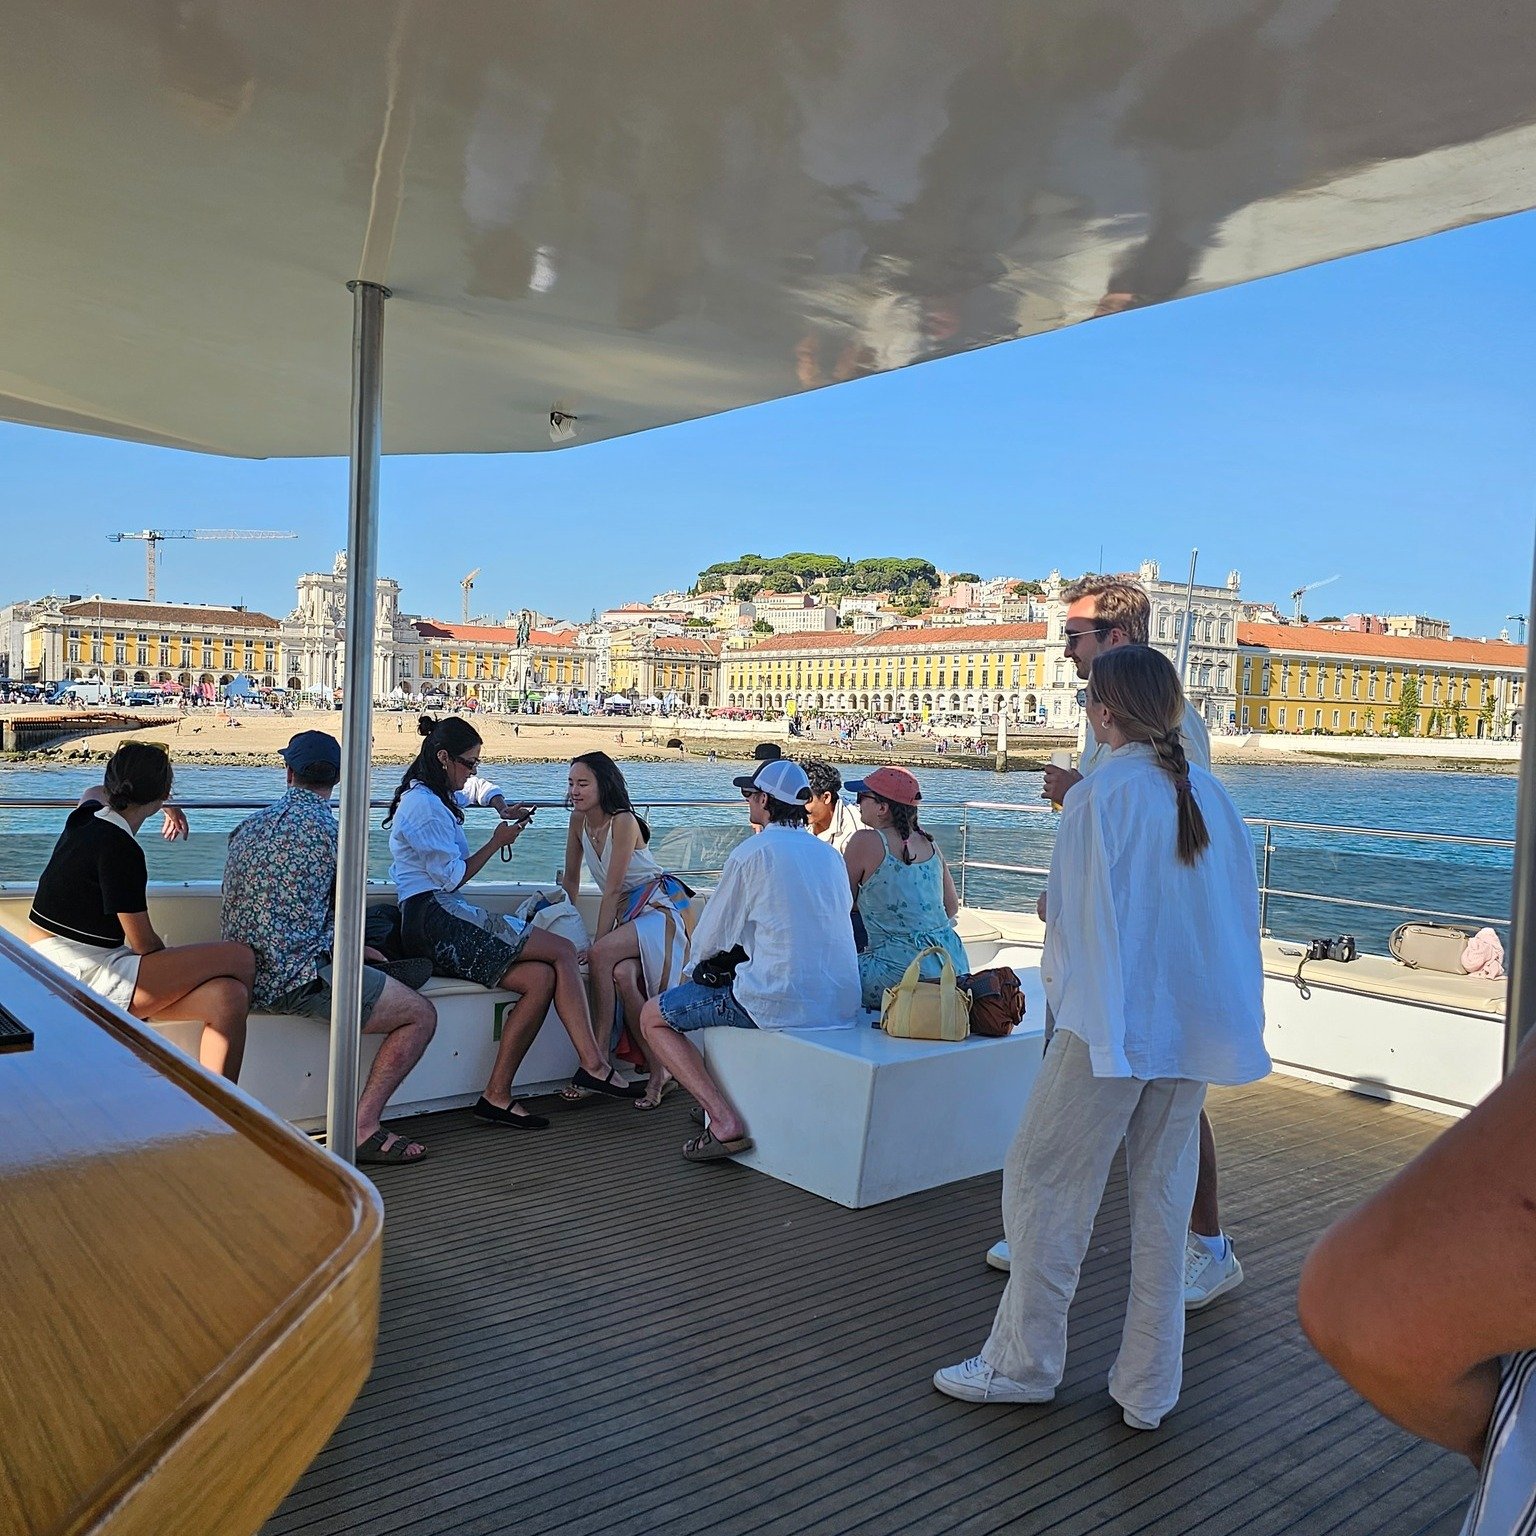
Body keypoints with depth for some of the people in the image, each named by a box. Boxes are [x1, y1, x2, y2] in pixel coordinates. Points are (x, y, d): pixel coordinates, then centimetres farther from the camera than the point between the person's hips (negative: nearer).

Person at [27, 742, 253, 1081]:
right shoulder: (120, 847, -17)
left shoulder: (85, 818, 9)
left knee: (226, 997, -7)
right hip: (85, 979, -9)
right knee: (240, 959, -13)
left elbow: (93, 793, 39)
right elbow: (145, 945, -13)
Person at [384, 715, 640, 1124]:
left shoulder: (436, 797, 24)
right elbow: (452, 877, -11)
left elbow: (481, 787, 46)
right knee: (564, 951, -14)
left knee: (541, 978, -10)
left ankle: (497, 1096, -13)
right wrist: (497, 842, 1)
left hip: (439, 927, 10)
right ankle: (592, 1065, -15)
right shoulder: (423, 804, -8)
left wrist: (503, 807, 25)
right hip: (437, 921, -10)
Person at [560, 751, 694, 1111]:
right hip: (627, 913, 6)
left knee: (601, 955, -30)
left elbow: (612, 891, -18)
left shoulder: (623, 822, -17)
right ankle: (659, 1072, -15)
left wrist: (598, 944, -17)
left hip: (660, 906, -6)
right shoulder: (579, 820, 5)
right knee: (622, 975, -25)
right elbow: (571, 879, 15)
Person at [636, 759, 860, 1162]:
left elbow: (709, 940, -2)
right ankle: (720, 1105, 36)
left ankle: (724, 1121, -6)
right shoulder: (830, 855, 12)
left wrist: (696, 968, 20)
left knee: (652, 1016, 7)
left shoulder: (752, 853, -8)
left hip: (780, 1002, -8)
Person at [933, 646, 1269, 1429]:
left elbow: (1068, 916, -9)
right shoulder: (1211, 795, 5)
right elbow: (1240, 912, 9)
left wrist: (1057, 985, 9)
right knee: (1163, 1197, 14)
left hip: (1107, 1023, -6)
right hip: (1195, 1029, 6)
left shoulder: (1097, 796, -12)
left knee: (1045, 1184, 8)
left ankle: (1023, 1363, 19)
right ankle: (1149, 1388, 23)